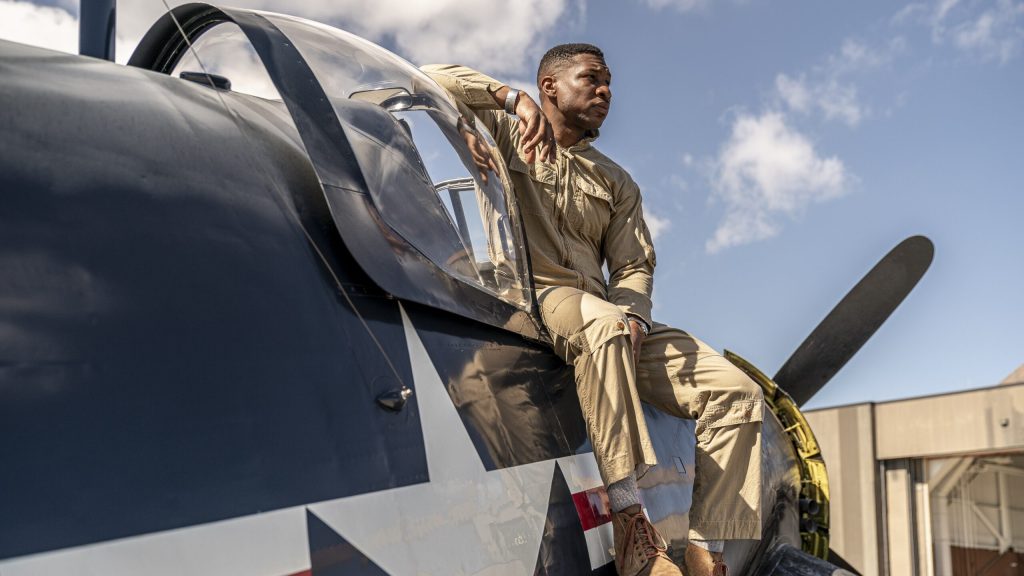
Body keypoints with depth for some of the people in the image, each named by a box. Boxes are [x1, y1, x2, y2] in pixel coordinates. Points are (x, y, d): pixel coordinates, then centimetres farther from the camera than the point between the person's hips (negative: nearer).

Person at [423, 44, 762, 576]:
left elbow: (634, 266, 15)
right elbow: (431, 78, 0)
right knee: (603, 325, -42)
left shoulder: (616, 184, 25)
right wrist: (513, 97, -13)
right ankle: (631, 526, -42)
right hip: (530, 298, -6)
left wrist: (632, 316, -8)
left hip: (605, 318, 6)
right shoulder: (504, 134, 12)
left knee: (737, 390, -11)